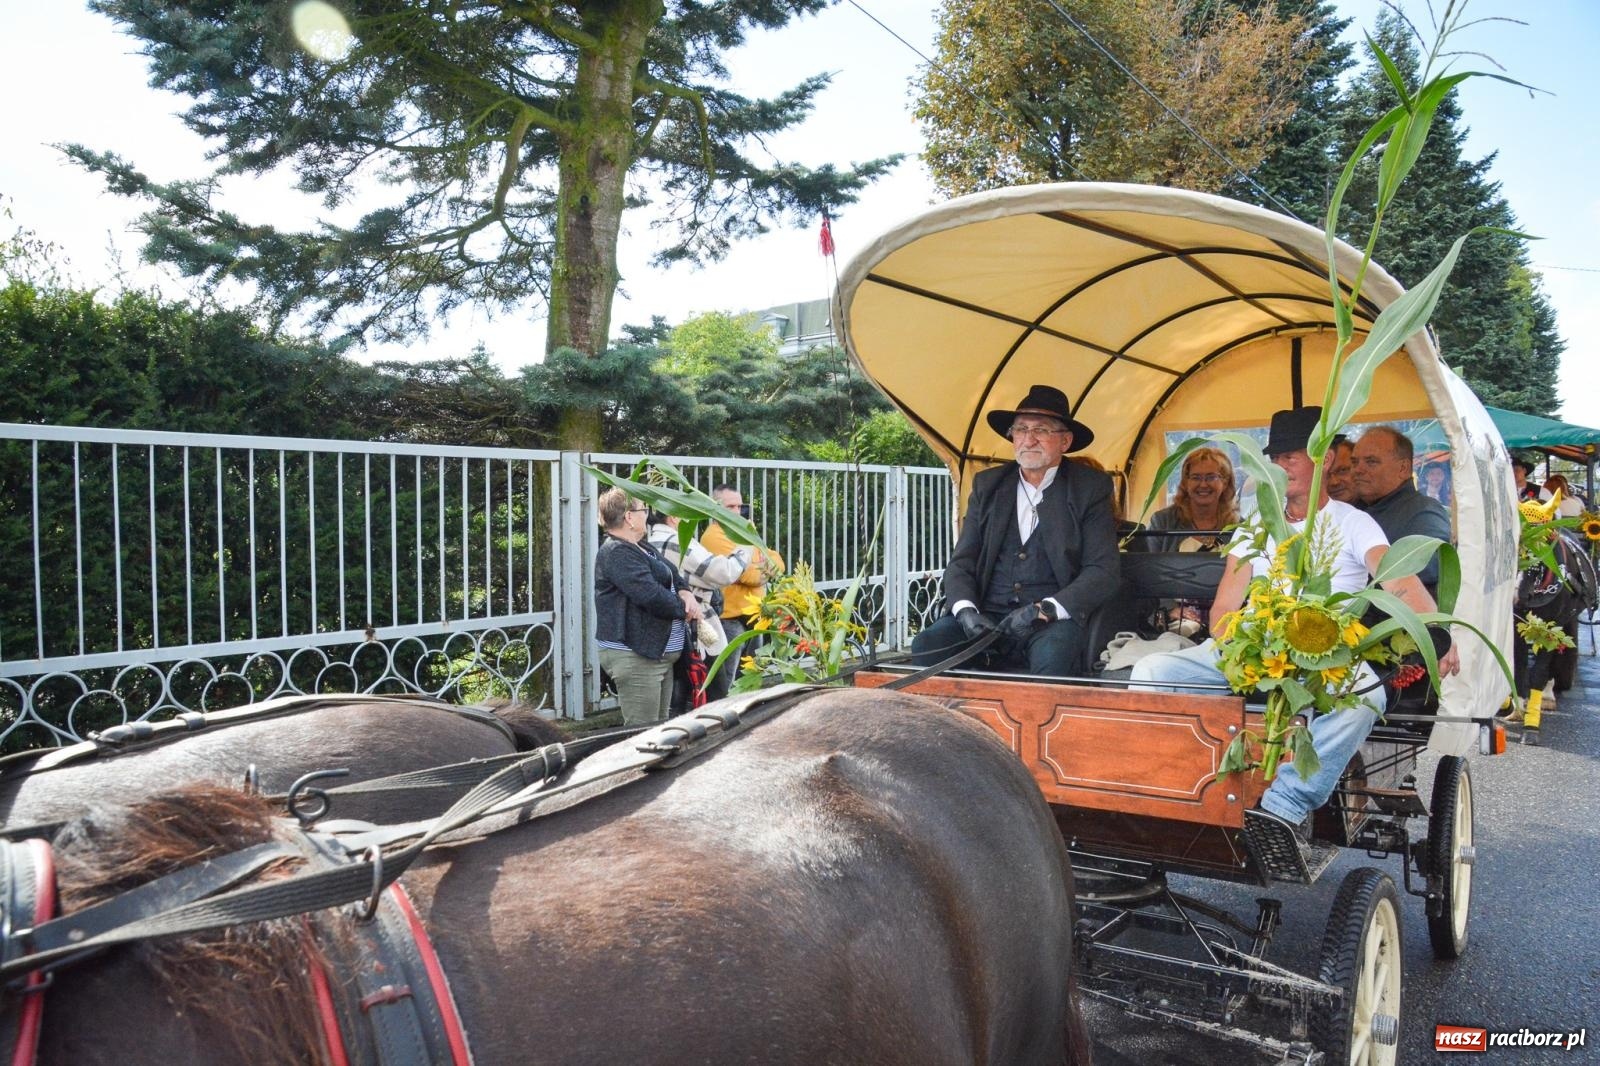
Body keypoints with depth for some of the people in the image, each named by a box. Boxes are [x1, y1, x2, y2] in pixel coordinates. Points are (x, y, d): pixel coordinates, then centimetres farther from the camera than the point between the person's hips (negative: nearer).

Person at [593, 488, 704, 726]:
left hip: (658, 652, 11)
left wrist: (685, 592, -4)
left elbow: (673, 574, 19)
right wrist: (685, 609, -10)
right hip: (634, 655, -11)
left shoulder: (641, 548, 17)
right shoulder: (617, 553, -16)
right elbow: (651, 595, -25)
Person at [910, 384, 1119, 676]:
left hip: (1054, 620, -2)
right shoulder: (987, 485, 13)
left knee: (1053, 656, -37)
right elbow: (961, 563, 9)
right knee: (925, 646, -25)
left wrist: (1044, 610, -18)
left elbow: (1103, 572, -3)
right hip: (988, 616, 3)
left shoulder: (1091, 488, 4)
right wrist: (966, 611, -12)